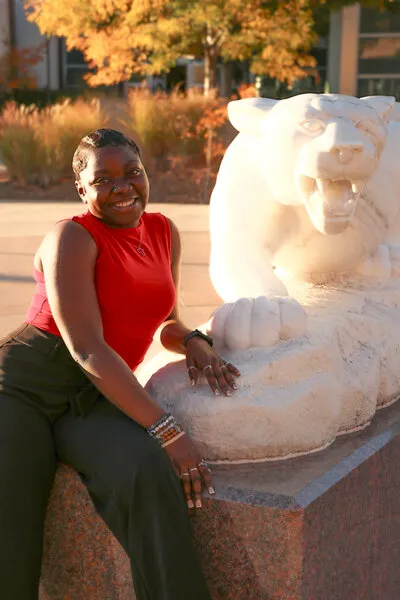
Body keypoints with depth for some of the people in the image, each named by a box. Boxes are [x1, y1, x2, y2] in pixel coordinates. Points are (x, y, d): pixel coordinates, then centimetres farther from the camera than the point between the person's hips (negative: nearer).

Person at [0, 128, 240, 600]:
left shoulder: (164, 232, 13)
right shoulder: (72, 237, -7)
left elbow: (165, 323, 24)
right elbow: (87, 349, -17)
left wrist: (194, 342, -2)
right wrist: (167, 430, -23)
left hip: (93, 400, 4)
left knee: (148, 471, -31)